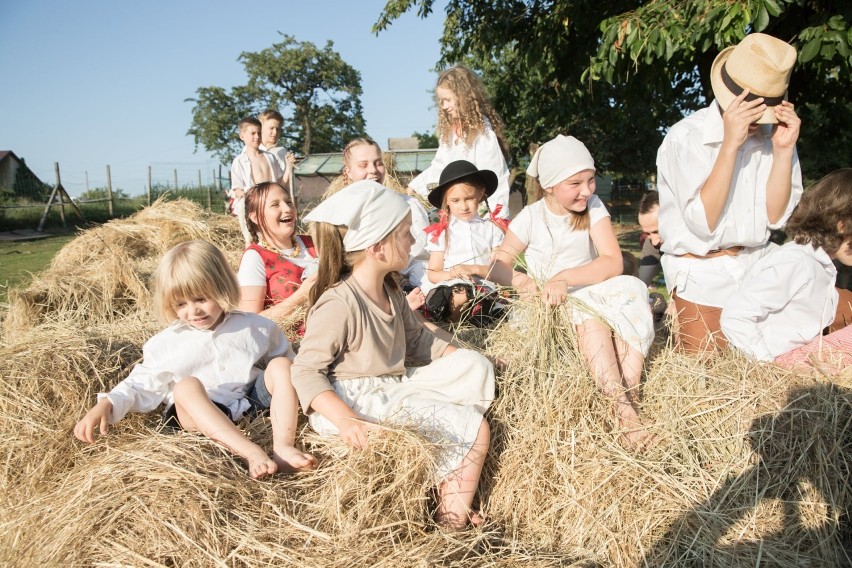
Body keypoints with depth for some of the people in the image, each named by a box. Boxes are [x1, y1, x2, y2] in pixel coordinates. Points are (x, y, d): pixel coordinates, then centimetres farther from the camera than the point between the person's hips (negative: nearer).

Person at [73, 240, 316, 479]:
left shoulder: (255, 327, 3)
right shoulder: (166, 343, 1)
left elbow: (286, 358, 13)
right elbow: (142, 386, 4)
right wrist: (105, 404, -13)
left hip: (251, 398, 2)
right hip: (201, 414, -2)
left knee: (280, 365, -19)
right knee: (186, 386, -32)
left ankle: (283, 447, -33)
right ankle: (252, 452, -45)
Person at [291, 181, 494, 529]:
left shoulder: (389, 292, 10)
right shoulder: (339, 304, -19)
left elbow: (416, 338, 21)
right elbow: (306, 371, -21)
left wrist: (465, 360, 10)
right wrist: (345, 421, -34)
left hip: (392, 389, 10)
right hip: (352, 402, -10)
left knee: (475, 366, -2)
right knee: (475, 428, -15)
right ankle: (452, 514, 5)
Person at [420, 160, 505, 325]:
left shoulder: (491, 229, 13)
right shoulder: (441, 232, 10)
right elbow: (432, 274, 7)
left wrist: (474, 269, -11)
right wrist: (452, 274, -15)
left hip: (483, 290, 1)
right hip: (448, 289, -1)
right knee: (459, 297, -36)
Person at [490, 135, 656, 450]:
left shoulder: (593, 207, -4)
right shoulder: (531, 217, -6)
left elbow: (613, 262, -14)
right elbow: (498, 265, -6)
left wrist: (565, 277, -29)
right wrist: (521, 281, -30)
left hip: (592, 291, 2)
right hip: (549, 306, -2)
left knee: (632, 288, -28)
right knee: (589, 315, -34)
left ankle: (629, 394, -35)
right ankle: (623, 407, -40)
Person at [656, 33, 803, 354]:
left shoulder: (771, 133, -1)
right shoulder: (686, 138, -15)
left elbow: (775, 217, -3)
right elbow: (703, 225, -22)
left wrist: (783, 149, -14)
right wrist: (730, 145, -26)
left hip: (758, 266, 5)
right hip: (704, 274, -5)